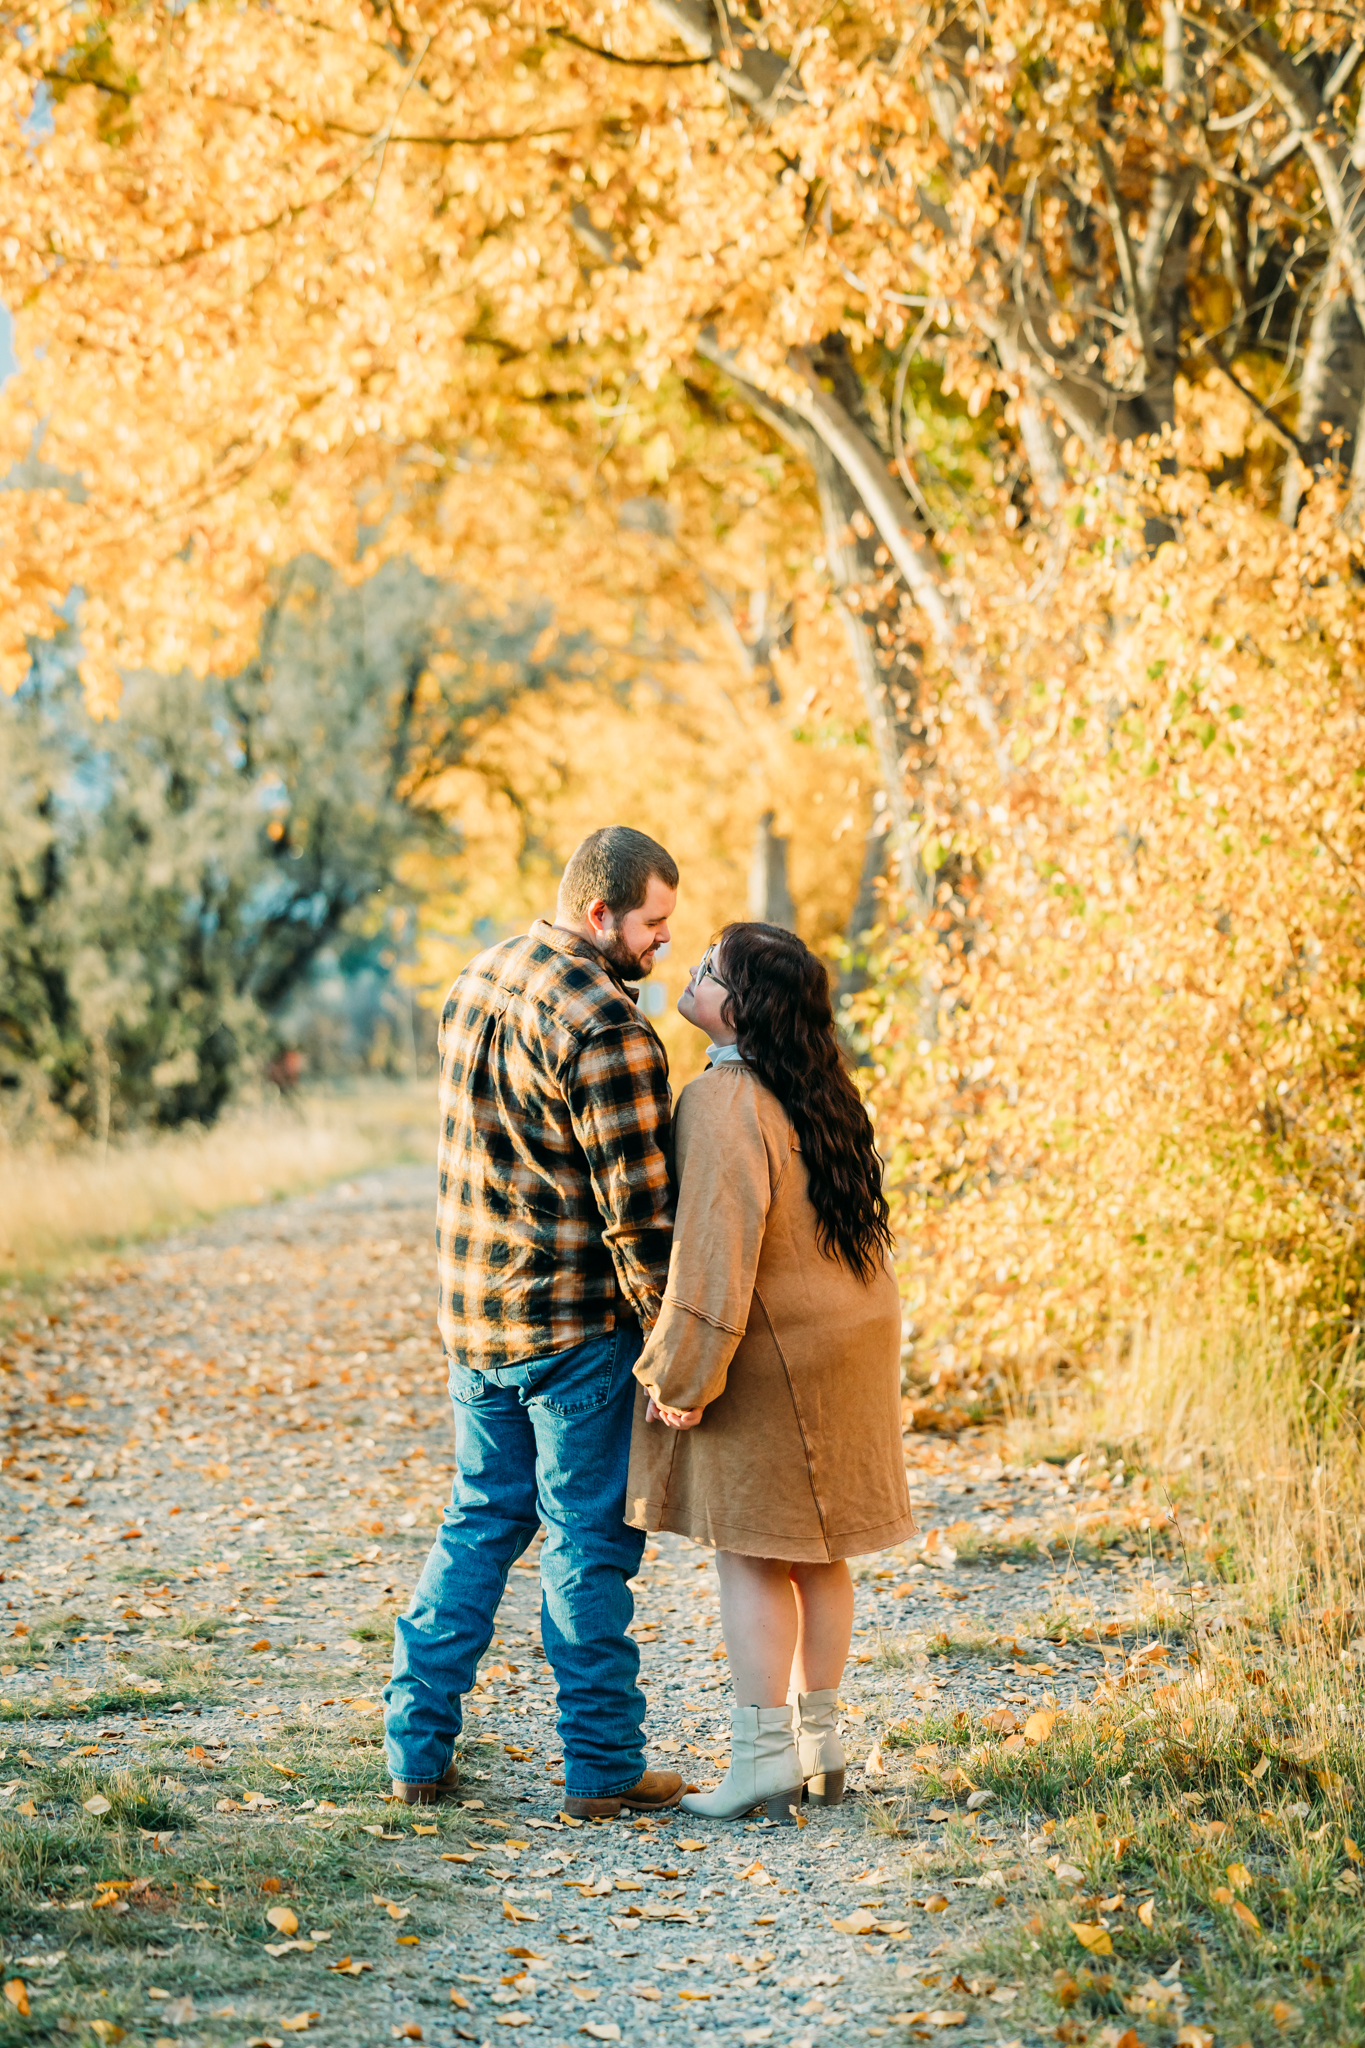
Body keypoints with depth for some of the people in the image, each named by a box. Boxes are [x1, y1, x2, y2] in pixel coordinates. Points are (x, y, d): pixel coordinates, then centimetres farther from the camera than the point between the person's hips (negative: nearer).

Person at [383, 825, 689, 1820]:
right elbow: (637, 1210, -20)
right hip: (575, 1325, -8)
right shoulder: (605, 1026, -20)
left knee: (482, 1520, 17)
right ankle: (603, 1765, 10)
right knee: (589, 1540, 2)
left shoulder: (475, 985, 9)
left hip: (474, 1315, 8)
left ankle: (419, 1746, 18)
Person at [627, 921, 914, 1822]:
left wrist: (680, 1379, -16)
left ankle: (765, 1762, 3)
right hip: (854, 1339, 9)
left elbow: (715, 1252, -23)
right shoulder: (820, 1091, 8)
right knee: (815, 1555, 15)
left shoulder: (724, 1103, -21)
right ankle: (819, 1747, 22)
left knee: (752, 1556, 0)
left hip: (772, 1360, -9)